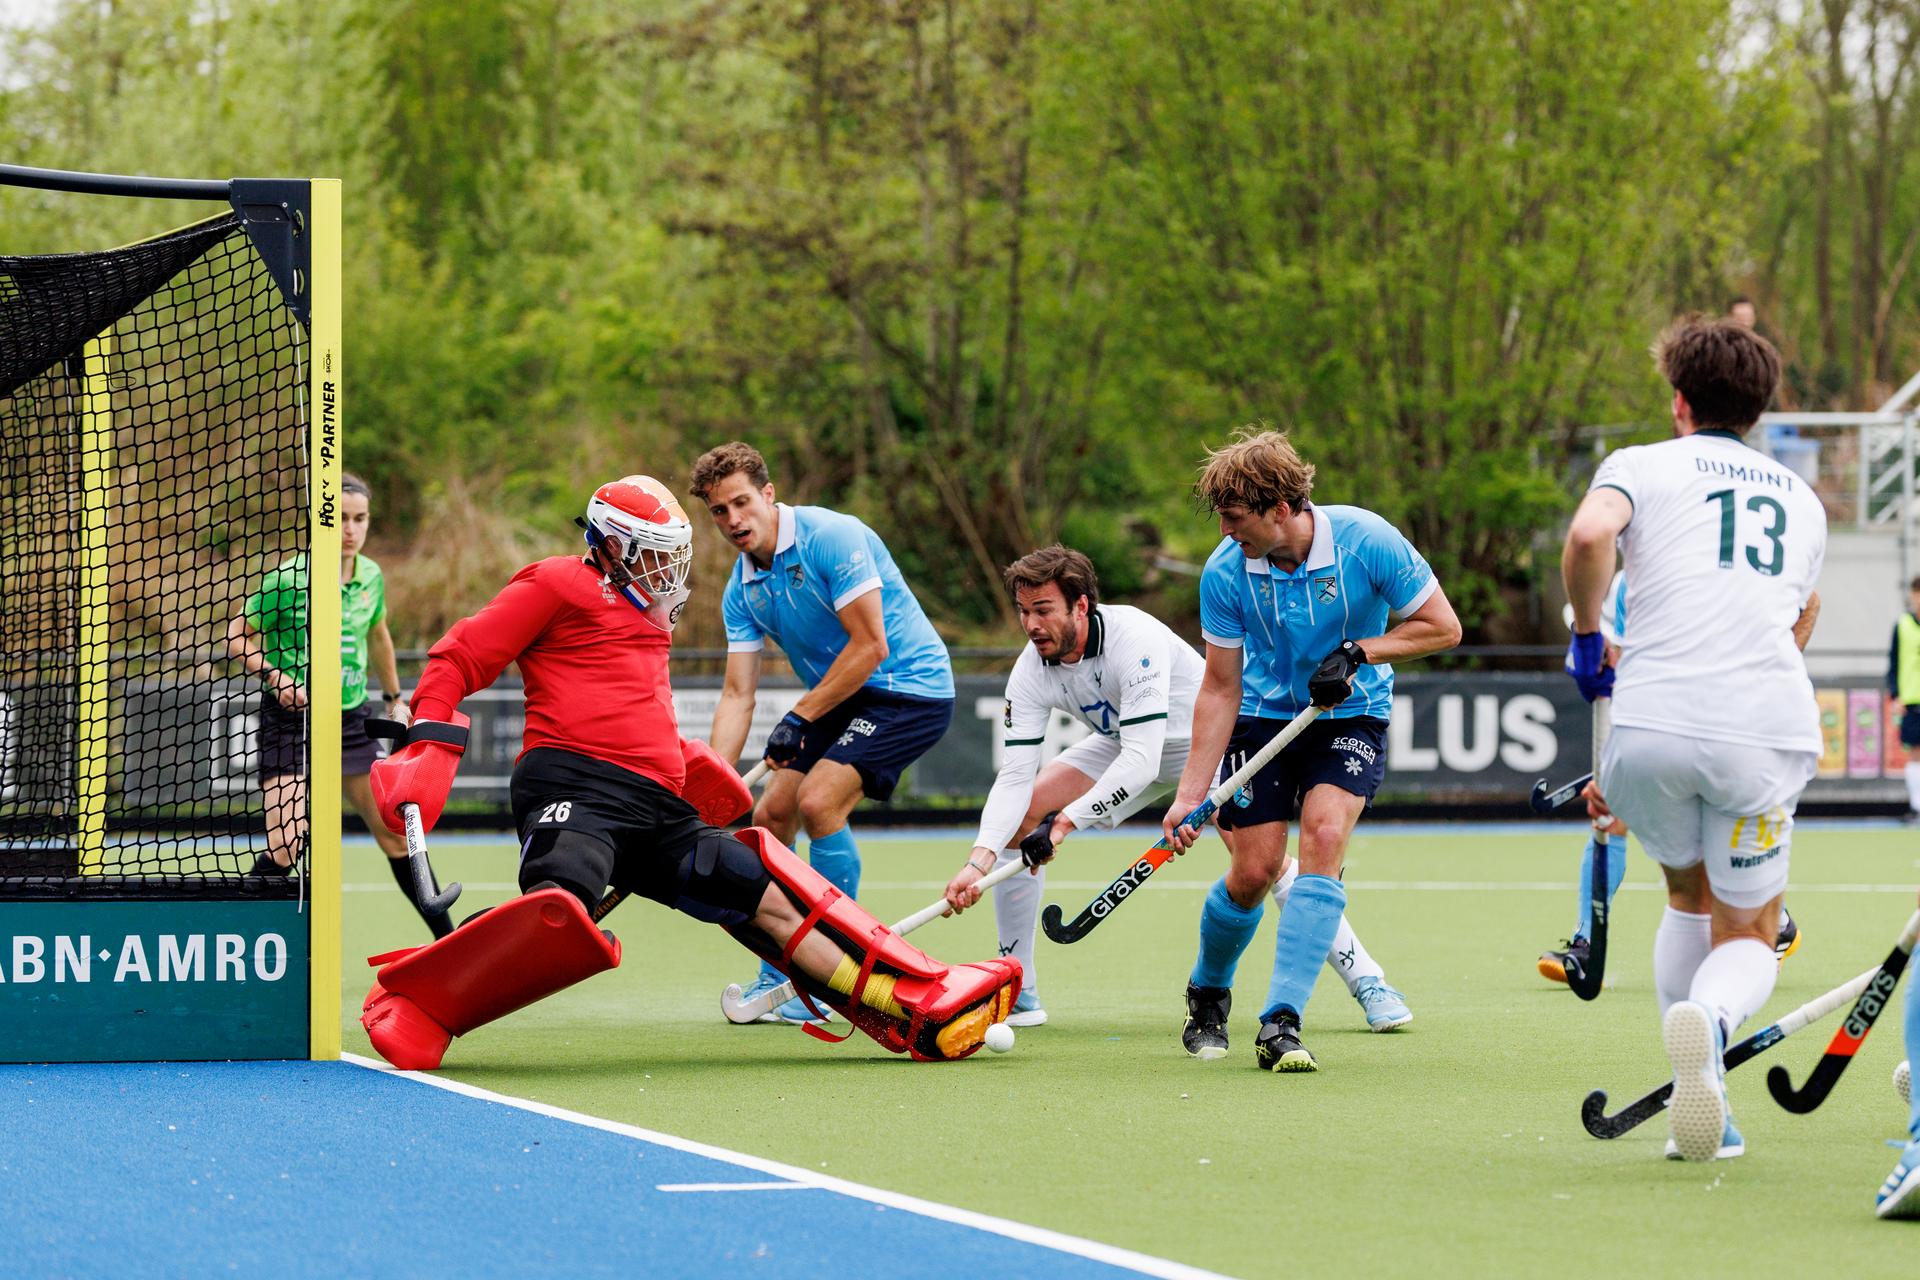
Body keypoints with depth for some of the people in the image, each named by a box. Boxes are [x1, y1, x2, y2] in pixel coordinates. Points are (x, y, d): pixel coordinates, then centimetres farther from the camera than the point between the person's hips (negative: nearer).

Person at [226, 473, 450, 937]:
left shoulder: (371, 577, 4)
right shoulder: (288, 579, -13)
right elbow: (237, 637, -6)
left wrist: (394, 698, 29)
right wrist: (274, 676, -22)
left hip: (352, 719, 5)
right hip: (292, 720, -5)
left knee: (395, 833, 10)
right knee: (284, 845, -16)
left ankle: (446, 937, 22)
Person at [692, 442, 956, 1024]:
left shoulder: (832, 537, -20)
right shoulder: (741, 589, 3)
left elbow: (870, 646, -22)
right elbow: (738, 694, 1)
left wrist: (800, 717, -19)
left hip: (910, 687, -9)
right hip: (835, 700, 9)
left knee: (819, 800, -23)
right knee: (770, 814, 5)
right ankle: (776, 979, 19)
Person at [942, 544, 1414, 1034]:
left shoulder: (1134, 639, -37)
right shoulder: (1031, 673, -19)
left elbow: (1141, 760, -42)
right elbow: (1014, 775, -23)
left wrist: (1066, 820, -48)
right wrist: (980, 859, -38)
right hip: (1124, 745, 6)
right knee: (1016, 820, -11)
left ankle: (1366, 981, -10)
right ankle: (1018, 993, -2)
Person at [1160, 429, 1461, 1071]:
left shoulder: (1367, 541, -22)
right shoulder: (1225, 572, -16)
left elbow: (1442, 627, -11)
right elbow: (1220, 687, -9)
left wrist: (1358, 650, -24)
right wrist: (1190, 793, -13)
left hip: (1350, 715, -1)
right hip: (1264, 716, 1)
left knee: (1325, 835, -24)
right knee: (1254, 871, -7)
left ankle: (1281, 1022, -26)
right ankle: (1208, 995, 25)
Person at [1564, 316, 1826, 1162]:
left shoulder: (1644, 465, 13)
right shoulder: (1802, 502, 27)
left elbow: (1589, 535, -12)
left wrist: (1586, 632, 7)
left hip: (1655, 721, -1)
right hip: (1771, 734, 1)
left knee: (1689, 894, 25)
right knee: (1747, 937, 12)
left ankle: (1703, 1109, 16)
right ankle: (1710, 1019, -25)